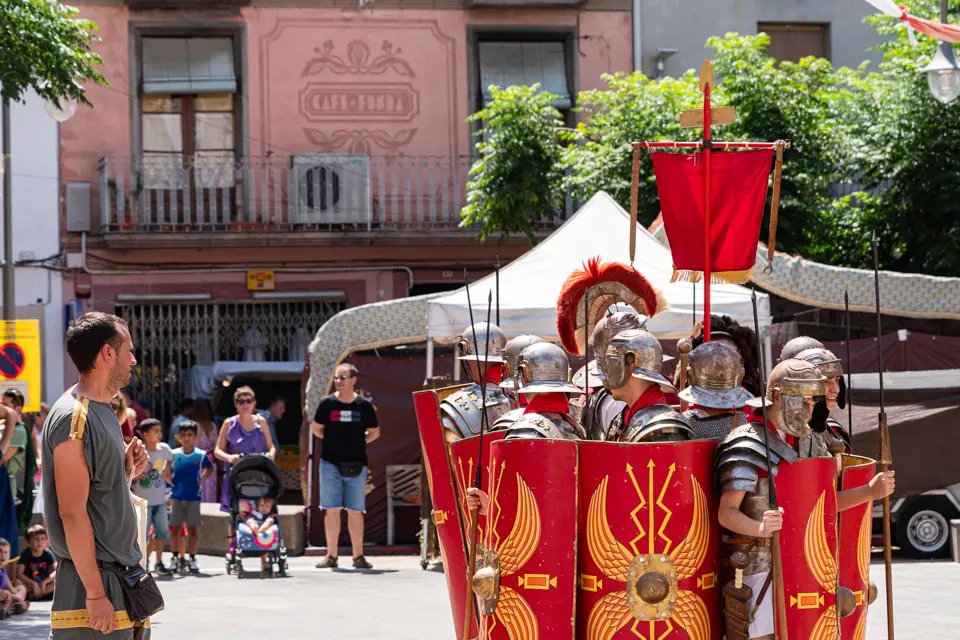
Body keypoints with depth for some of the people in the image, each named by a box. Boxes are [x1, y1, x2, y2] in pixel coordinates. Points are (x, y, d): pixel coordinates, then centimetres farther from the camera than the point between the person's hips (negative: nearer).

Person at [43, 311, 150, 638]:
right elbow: (72, 512, -19)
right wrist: (96, 593, -21)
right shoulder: (73, 418, -14)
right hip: (95, 577, -9)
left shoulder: (104, 411, 15)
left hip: (119, 572, 9)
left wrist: (129, 470, 3)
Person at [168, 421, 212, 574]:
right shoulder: (174, 454, -1)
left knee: (193, 529, 2)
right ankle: (176, 557, 12)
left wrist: (201, 480, 5)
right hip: (177, 496, 1)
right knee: (175, 528, 3)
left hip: (194, 496, 0)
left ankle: (192, 559, 8)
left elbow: (209, 468, 17)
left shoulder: (200, 455, 0)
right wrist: (169, 480, 0)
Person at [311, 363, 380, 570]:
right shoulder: (327, 403, 0)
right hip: (330, 463, 0)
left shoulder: (364, 405, 1)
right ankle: (331, 555, 6)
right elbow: (316, 428, 13)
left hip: (356, 465, 0)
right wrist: (333, 440, 5)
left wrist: (359, 442, 3)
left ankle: (358, 556, 9)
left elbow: (375, 432, 13)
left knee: (355, 511, 3)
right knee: (332, 510, 1)